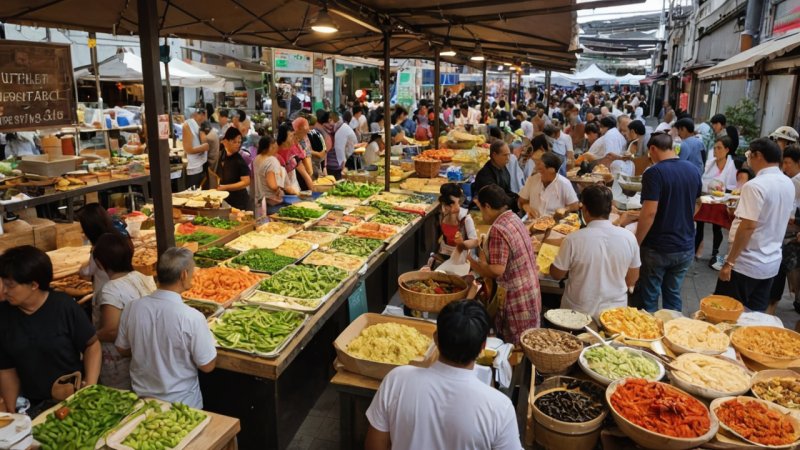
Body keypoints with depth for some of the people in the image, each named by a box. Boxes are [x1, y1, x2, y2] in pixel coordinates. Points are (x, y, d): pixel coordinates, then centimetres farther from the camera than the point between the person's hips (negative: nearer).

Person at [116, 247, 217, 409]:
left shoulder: (132, 308, -13)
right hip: (181, 403, -4)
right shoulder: (192, 318, -27)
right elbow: (207, 366, -17)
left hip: (141, 400, 4)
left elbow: (123, 349, 3)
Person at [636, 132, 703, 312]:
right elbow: (694, 208, 16)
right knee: (673, 294, 18)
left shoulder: (654, 173, -17)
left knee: (649, 297, 9)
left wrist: (635, 244, -13)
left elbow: (649, 213, -22)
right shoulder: (693, 171, 4)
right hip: (686, 247, 6)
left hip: (657, 248, -6)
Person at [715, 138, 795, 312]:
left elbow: (748, 226, -23)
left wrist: (729, 262, -18)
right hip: (772, 263, 8)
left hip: (747, 265, -8)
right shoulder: (788, 184, 7)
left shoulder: (755, 185, -19)